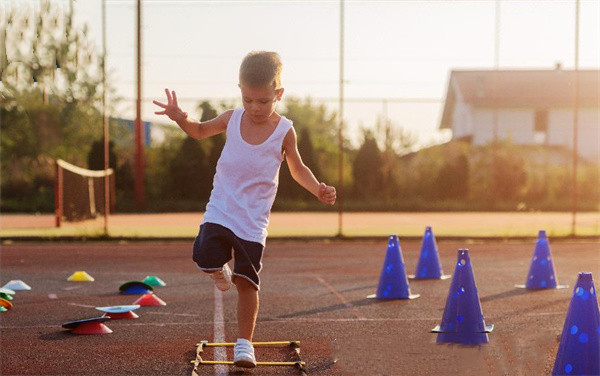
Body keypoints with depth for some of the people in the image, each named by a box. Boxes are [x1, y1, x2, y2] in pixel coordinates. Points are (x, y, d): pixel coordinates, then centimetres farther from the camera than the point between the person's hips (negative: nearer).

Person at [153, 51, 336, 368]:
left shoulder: (284, 131, -5)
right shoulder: (232, 119, 1)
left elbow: (297, 169, 9)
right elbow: (200, 131, 18)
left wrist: (318, 189, -9)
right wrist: (181, 119, -3)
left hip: (253, 221, -2)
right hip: (219, 211, 2)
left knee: (247, 281, -3)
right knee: (206, 258, -20)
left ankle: (244, 342, 10)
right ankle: (221, 270, 17)